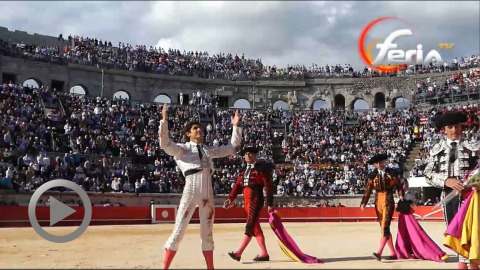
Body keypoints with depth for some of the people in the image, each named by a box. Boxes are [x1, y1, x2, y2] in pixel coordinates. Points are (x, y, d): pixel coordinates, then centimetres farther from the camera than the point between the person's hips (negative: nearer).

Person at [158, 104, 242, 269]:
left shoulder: (210, 150, 20)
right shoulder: (182, 148, 6)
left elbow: (233, 147, 26)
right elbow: (164, 144, -12)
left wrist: (236, 126, 21)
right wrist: (164, 120, -19)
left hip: (208, 193, 5)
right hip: (191, 191, -5)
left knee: (207, 233, 11)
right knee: (179, 231, -4)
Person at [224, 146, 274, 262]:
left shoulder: (261, 168, -4)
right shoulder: (244, 172, 18)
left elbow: (268, 186, -8)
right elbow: (237, 185, 8)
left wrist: (270, 204, -12)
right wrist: (231, 198, -6)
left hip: (256, 199, -8)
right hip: (247, 201, 8)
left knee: (250, 226, -13)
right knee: (255, 227, 10)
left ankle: (239, 253, -20)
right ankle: (264, 254, 16)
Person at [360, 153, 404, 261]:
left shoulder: (391, 173, 0)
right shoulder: (372, 175, 5)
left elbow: (399, 186, 5)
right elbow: (368, 190, 0)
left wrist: (401, 198, -3)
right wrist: (363, 203, -10)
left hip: (388, 201, -4)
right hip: (378, 201, 4)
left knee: (385, 227, -15)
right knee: (384, 228, 8)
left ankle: (379, 252, -24)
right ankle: (393, 253, 17)